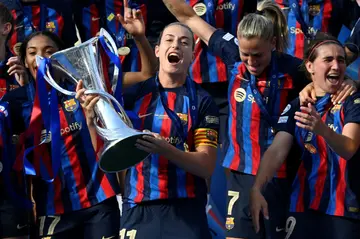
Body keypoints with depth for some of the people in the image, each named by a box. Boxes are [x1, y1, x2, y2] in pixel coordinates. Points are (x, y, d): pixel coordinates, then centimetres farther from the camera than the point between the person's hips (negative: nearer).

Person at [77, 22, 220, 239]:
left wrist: (165, 150, -23)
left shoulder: (202, 102, -2)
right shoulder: (135, 94, 4)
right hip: (137, 211, 2)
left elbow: (207, 166, -7)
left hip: (186, 212, -2)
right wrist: (92, 117, -11)